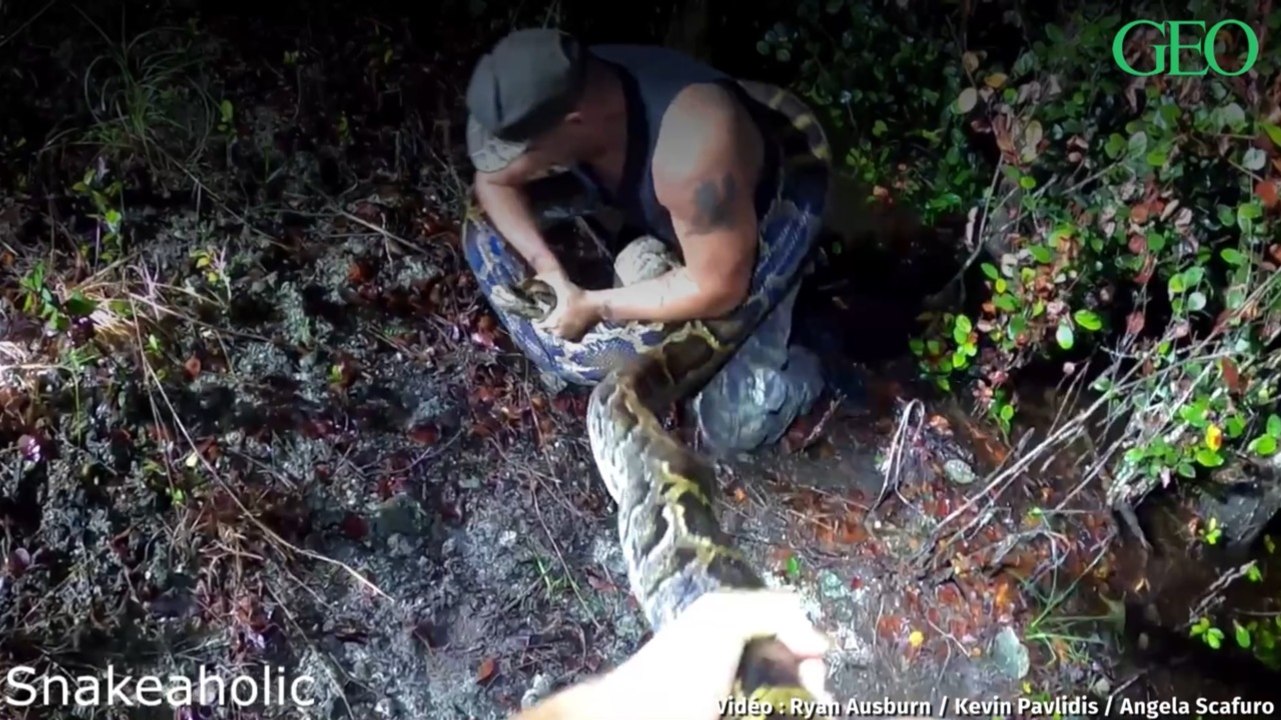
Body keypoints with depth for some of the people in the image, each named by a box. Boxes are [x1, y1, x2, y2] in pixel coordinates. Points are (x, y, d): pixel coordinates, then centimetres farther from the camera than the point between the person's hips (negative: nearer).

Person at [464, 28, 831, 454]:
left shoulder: (689, 149, -44)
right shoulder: (559, 99, -23)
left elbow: (719, 288, -35)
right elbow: (493, 181, -5)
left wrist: (595, 306, -29)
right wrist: (545, 263, -21)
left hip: (755, 246, -6)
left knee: (731, 428, -6)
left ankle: (802, 370, 21)